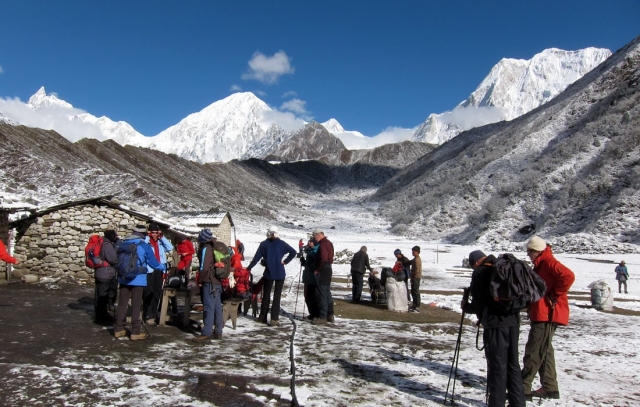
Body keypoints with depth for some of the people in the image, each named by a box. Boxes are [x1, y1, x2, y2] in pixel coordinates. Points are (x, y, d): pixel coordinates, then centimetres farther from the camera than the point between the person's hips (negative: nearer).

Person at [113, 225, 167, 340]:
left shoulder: (123, 243, 5)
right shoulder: (144, 246, -9)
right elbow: (153, 262, -1)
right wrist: (163, 267, 18)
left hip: (124, 278, 5)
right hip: (137, 279, -5)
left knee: (122, 303, 12)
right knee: (136, 305, 0)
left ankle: (118, 329, 19)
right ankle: (135, 332, 3)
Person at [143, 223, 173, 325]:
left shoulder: (161, 242, 11)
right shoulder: (146, 241, -2)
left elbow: (170, 248, -3)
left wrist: (162, 237, -3)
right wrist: (147, 237, -15)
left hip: (159, 270, 5)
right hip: (148, 270, -5)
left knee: (157, 293, 11)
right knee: (148, 293, -2)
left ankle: (153, 314, 22)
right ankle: (148, 316, 3)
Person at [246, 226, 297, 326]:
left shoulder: (264, 244, -2)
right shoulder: (281, 243, -2)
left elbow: (256, 257, -2)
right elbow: (293, 252, -10)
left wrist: (249, 268, 6)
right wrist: (285, 261, -4)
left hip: (268, 273, 1)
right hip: (280, 273, -1)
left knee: (266, 294, 15)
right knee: (277, 295, 2)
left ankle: (263, 317, 21)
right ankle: (274, 319, -3)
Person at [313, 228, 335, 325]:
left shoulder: (323, 244, -16)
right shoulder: (328, 243, 16)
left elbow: (323, 259, -25)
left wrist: (317, 270, -16)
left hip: (323, 271, -11)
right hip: (328, 269, 11)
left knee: (321, 293, -7)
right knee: (327, 292, 16)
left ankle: (322, 317, -5)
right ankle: (330, 315, 22)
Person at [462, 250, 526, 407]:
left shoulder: (480, 273, -4)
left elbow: (478, 302, -7)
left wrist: (466, 306, 10)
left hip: (495, 323, -7)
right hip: (513, 320, 7)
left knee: (497, 365, -1)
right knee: (512, 364, 14)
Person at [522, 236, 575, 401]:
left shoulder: (548, 262, -14)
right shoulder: (540, 264, 17)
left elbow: (568, 276, -28)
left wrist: (554, 296, -22)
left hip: (547, 314, -11)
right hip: (541, 314, 11)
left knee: (533, 352, -8)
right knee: (543, 351, 15)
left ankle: (523, 388, -4)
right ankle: (550, 388, 23)